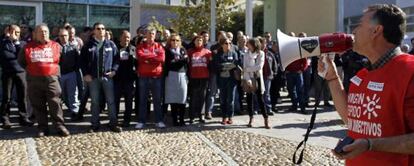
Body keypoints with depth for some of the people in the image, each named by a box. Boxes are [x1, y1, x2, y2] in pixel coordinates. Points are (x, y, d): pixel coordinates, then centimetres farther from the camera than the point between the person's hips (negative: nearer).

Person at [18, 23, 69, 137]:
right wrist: (30, 69, 13)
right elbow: (21, 61, 18)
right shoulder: (28, 47, 4)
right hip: (34, 80, 2)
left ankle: (60, 126, 3)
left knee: (55, 104, -3)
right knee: (38, 105, 6)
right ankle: (42, 128, 15)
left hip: (51, 79, -1)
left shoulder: (55, 46, 2)